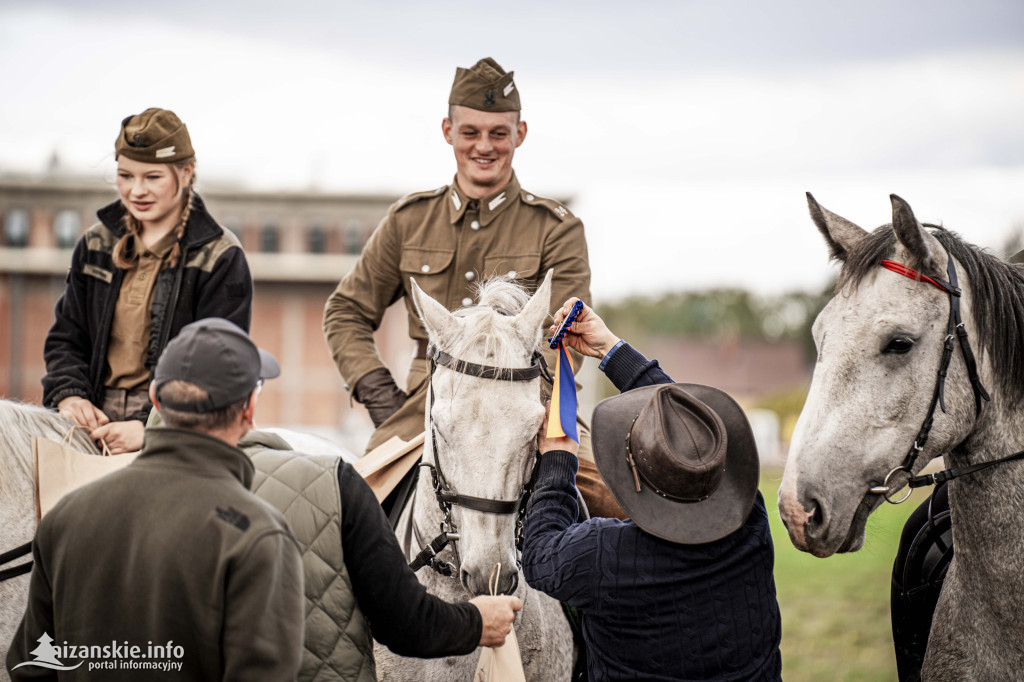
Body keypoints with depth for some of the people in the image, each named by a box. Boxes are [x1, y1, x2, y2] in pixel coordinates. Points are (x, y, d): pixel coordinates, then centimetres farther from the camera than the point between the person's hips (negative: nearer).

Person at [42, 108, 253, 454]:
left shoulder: (220, 257, 0)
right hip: (95, 425, 4)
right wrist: (69, 396, 0)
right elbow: (66, 337, 21)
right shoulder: (96, 245, 17)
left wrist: (150, 428, -17)